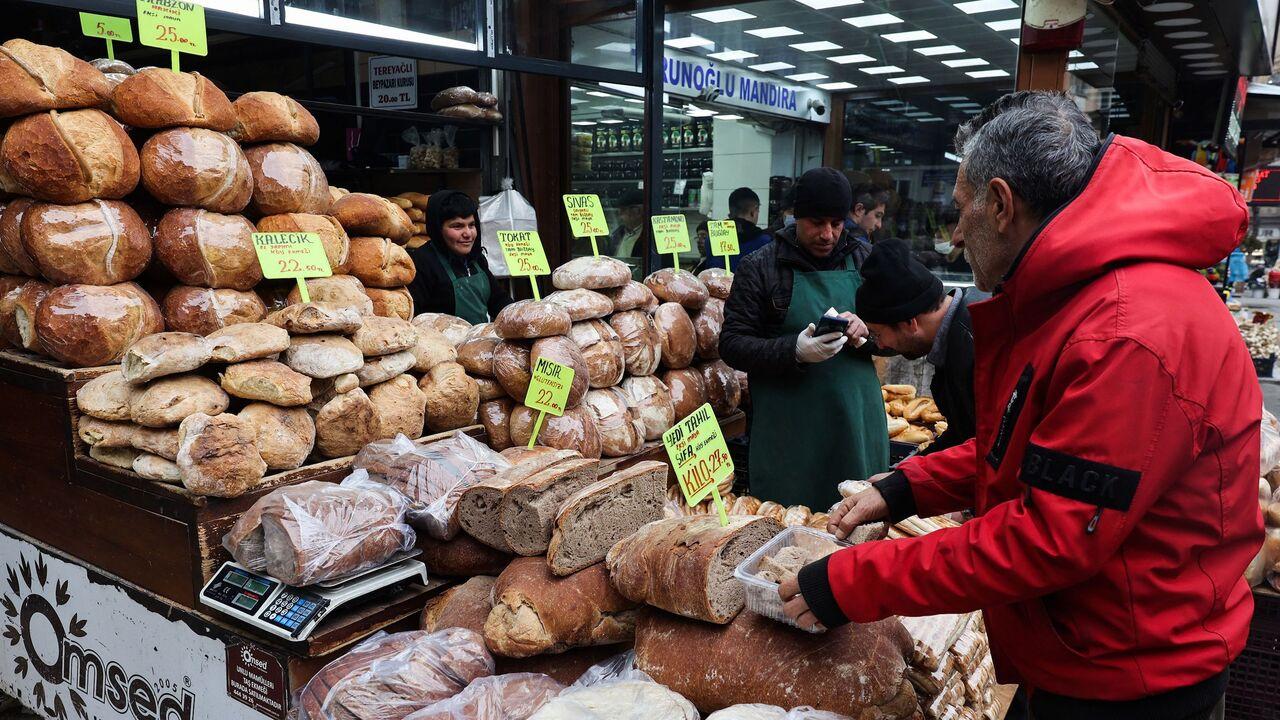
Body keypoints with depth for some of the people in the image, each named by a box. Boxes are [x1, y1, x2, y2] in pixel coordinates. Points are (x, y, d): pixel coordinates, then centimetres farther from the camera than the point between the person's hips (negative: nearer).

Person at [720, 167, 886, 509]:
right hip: (788, 428, -3)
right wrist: (794, 351, -21)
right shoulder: (759, 267, -3)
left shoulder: (863, 258, 8)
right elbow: (732, 345, -6)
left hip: (857, 423, 4)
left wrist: (866, 331, -11)